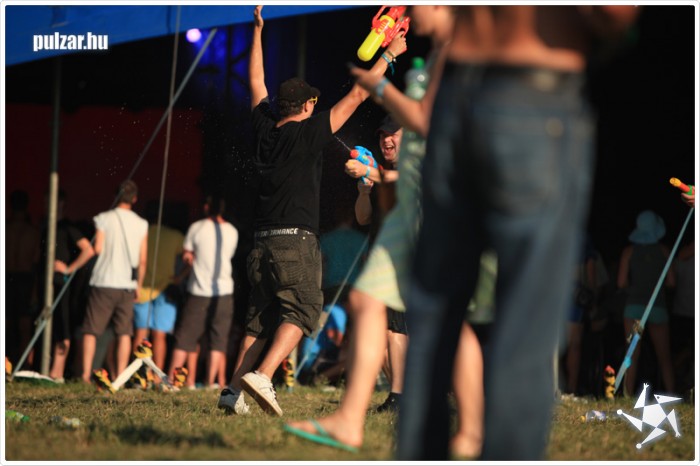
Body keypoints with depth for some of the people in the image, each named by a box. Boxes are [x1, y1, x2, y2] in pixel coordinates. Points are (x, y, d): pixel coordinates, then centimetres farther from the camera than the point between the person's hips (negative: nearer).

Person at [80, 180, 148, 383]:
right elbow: (143, 260, 5)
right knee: (124, 333, 6)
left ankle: (86, 374, -4)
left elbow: (97, 249, -10)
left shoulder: (104, 219, -5)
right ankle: (120, 376, 1)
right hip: (127, 284, 2)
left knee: (91, 330, 3)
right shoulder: (141, 224, 4)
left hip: (103, 282, -2)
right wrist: (138, 286, 15)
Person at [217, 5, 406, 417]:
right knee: (301, 311, -7)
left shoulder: (266, 130, 11)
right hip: (296, 241, -6)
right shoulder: (307, 133, -4)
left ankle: (234, 389, -1)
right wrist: (389, 54, 7)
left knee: (261, 318, 10)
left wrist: (258, 30, 32)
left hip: (263, 241, 6)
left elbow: (257, 82, 26)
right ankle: (262, 376, -26)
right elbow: (357, 95, -1)